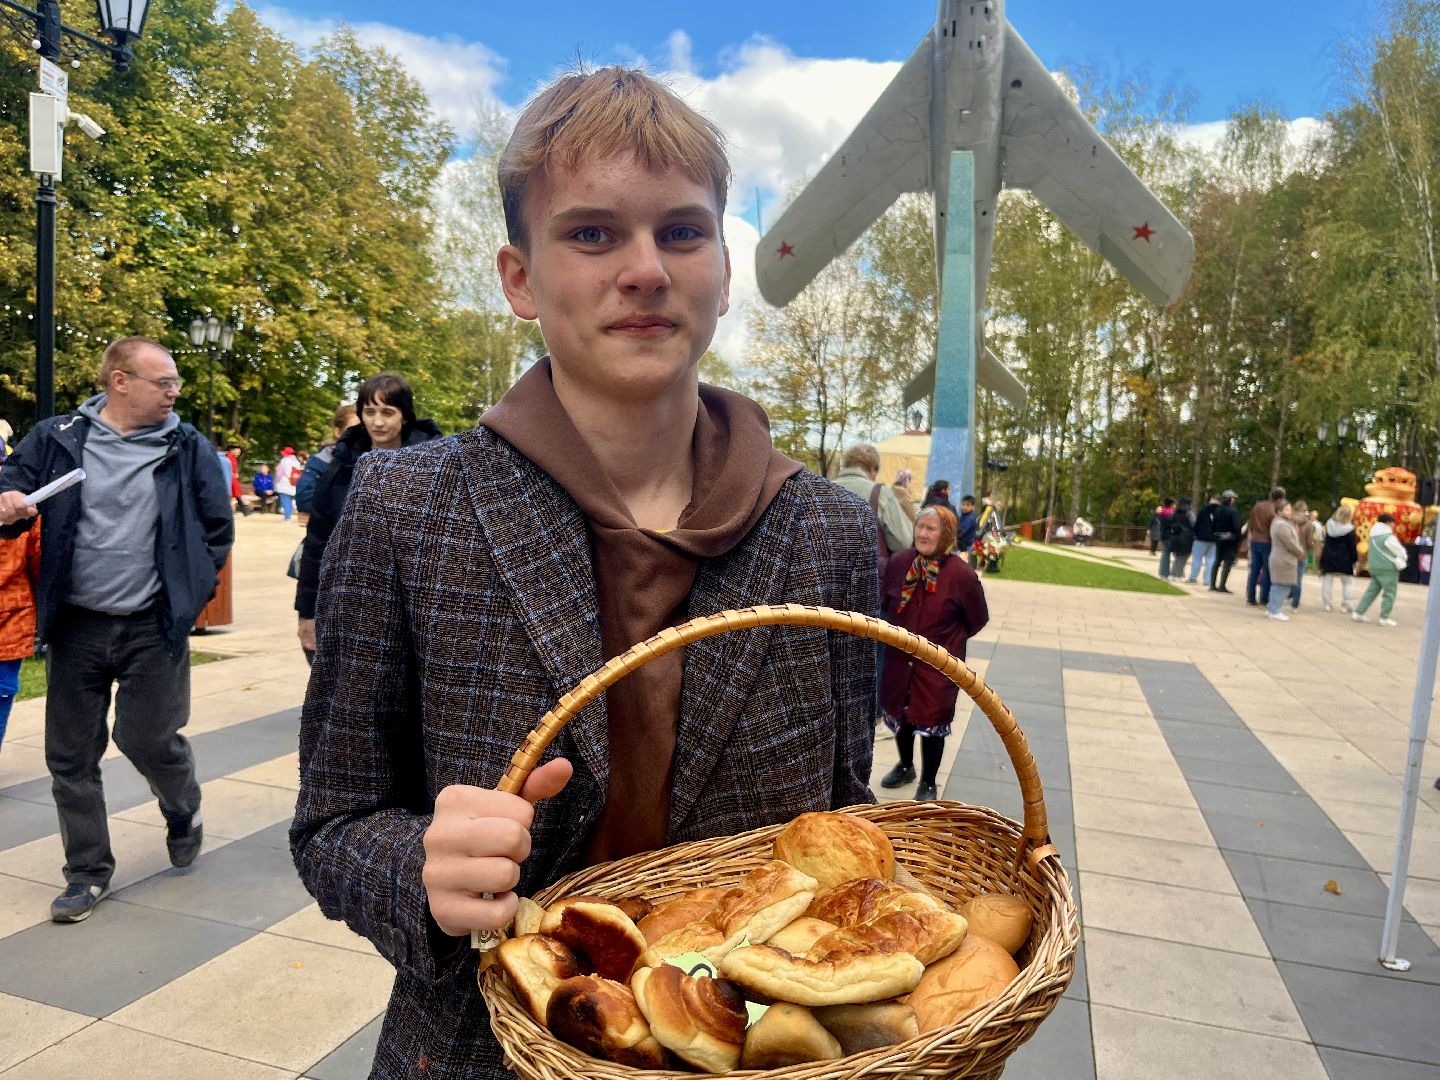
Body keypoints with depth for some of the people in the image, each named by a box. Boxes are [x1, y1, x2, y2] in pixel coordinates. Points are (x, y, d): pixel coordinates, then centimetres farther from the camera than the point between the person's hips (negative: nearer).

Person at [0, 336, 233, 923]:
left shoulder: (188, 447, 0)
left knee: (148, 737, -1)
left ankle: (184, 810, 33)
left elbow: (218, 527, 5)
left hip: (153, 628, -2)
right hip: (75, 627, 2)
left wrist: (189, 589, -1)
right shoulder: (55, 438, 1)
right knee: (70, 755, 8)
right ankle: (88, 873, 24)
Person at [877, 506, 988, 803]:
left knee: (932, 721, 5)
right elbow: (886, 603, 11)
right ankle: (905, 766, 44)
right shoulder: (898, 562, -8)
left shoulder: (961, 574, -17)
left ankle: (928, 783, 26)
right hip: (899, 658, 4)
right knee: (900, 714, 19)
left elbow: (978, 619, -2)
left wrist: (951, 640, 3)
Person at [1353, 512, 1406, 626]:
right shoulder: (1389, 537, -15)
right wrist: (1403, 561, 16)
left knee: (1371, 591, 12)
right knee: (1389, 594, 2)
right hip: (1388, 569, -8)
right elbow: (1400, 551, -7)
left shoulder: (1374, 535, 11)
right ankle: (1384, 618, 4)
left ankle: (1358, 613, 9)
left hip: (1374, 567, 8)